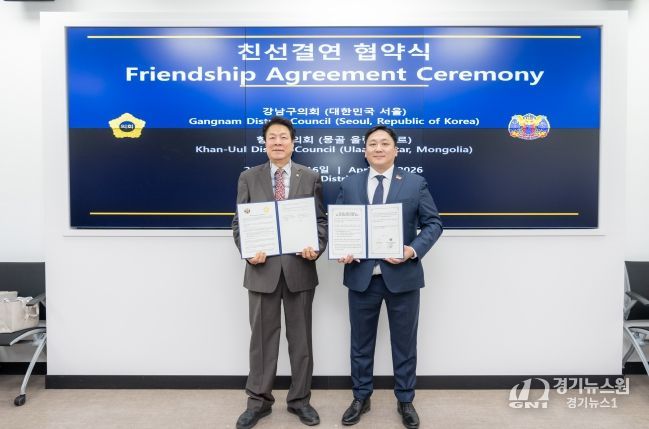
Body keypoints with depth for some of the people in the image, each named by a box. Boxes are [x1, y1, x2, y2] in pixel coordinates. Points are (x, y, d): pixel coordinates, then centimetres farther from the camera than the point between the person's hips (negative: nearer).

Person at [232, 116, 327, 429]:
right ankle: (258, 400, 26)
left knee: (300, 337, 11)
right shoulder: (249, 178, 5)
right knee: (262, 337, 10)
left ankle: (300, 399, 28)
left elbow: (321, 219, 3)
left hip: (299, 268, 0)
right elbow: (239, 222, 3)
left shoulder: (310, 177, 5)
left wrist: (317, 247, -15)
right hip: (263, 268, 0)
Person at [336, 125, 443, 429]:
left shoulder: (416, 183, 1)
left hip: (402, 275, -1)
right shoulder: (349, 185, 6)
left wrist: (414, 250, -17)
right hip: (361, 276, 2)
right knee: (361, 342, 14)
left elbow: (433, 223, -1)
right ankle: (361, 398, 34)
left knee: (404, 342, 12)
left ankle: (405, 401, 32)